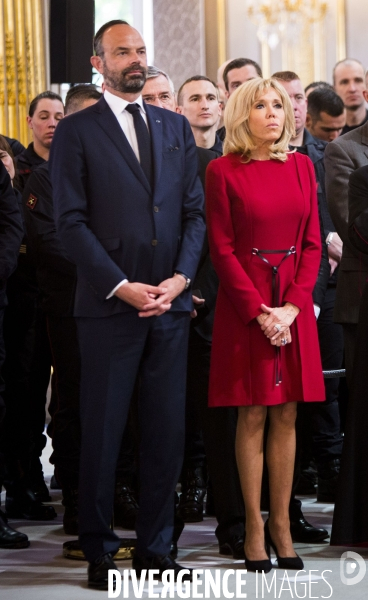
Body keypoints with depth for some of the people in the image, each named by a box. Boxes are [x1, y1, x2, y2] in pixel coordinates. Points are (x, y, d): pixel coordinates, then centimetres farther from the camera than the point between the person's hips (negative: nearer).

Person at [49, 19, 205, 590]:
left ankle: (154, 548, 14)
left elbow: (195, 212, 10)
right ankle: (99, 552, 10)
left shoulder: (176, 128, 14)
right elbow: (71, 222, -5)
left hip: (171, 304, 4)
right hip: (109, 307, -4)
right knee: (102, 432, 1)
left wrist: (180, 277, -5)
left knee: (167, 431, 5)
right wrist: (121, 286, -12)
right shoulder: (76, 131, 1)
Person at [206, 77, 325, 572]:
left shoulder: (300, 167, 9)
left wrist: (292, 306, -6)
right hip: (243, 304, -3)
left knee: (286, 415, 3)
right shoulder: (223, 171, -2)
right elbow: (222, 248, -5)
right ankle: (254, 525, 2)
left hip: (294, 304, 3)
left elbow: (312, 243, 7)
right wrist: (259, 311, -12)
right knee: (252, 416, -2)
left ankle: (281, 522, 7)